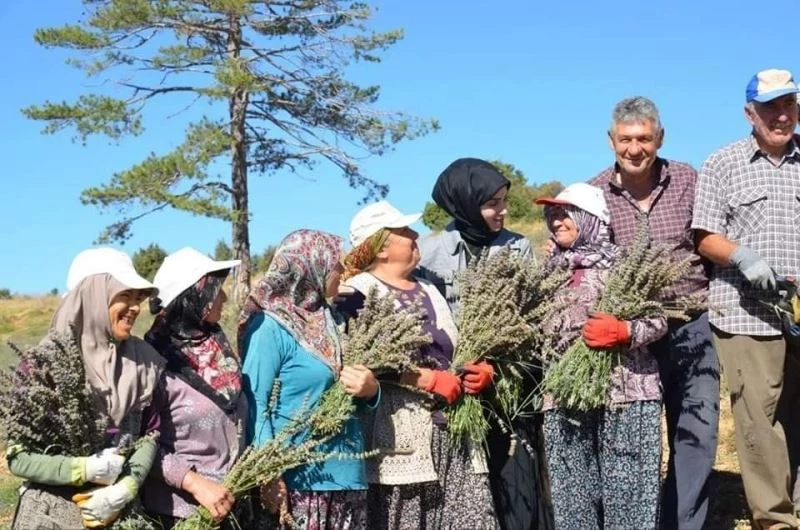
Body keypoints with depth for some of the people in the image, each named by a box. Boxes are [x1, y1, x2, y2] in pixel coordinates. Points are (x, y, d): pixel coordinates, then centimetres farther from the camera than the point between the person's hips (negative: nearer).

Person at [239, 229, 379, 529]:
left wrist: (370, 390, -2)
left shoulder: (327, 320, 12)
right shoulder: (269, 328, -9)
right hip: (300, 478, -7)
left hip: (347, 471, 7)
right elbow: (254, 405, -13)